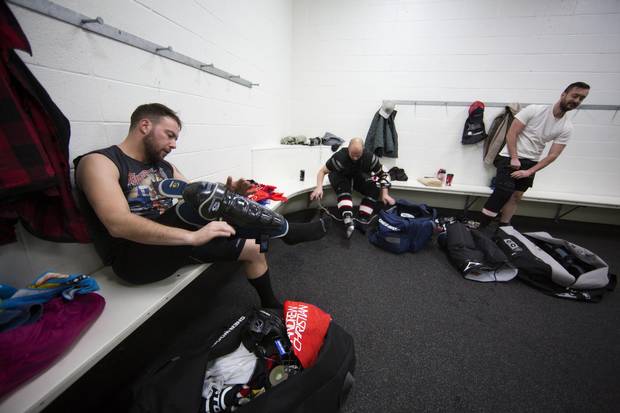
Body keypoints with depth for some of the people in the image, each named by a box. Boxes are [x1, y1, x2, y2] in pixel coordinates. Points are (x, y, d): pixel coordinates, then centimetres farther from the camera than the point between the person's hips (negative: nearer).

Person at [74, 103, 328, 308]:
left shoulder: (164, 167, 14)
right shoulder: (99, 162, -10)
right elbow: (118, 225, -27)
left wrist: (227, 193, -16)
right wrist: (193, 236, -36)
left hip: (173, 244, 8)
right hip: (133, 258, -7)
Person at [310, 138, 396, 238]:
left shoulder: (370, 157, -22)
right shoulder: (340, 157, -28)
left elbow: (382, 174, -9)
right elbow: (322, 171, -20)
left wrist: (385, 194, -17)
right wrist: (319, 187, -36)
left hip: (360, 178, 3)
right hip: (341, 177, -3)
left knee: (374, 189, -24)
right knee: (342, 187, -36)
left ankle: (362, 221, -22)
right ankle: (348, 222, -49)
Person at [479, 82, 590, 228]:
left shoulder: (567, 127, 4)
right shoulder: (534, 110, -7)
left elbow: (553, 155, 0)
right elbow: (511, 133, -10)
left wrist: (529, 172, -13)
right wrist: (514, 158, -15)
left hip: (530, 163, 6)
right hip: (510, 157, -5)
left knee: (516, 197, 5)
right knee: (504, 191, -21)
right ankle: (481, 227, -16)